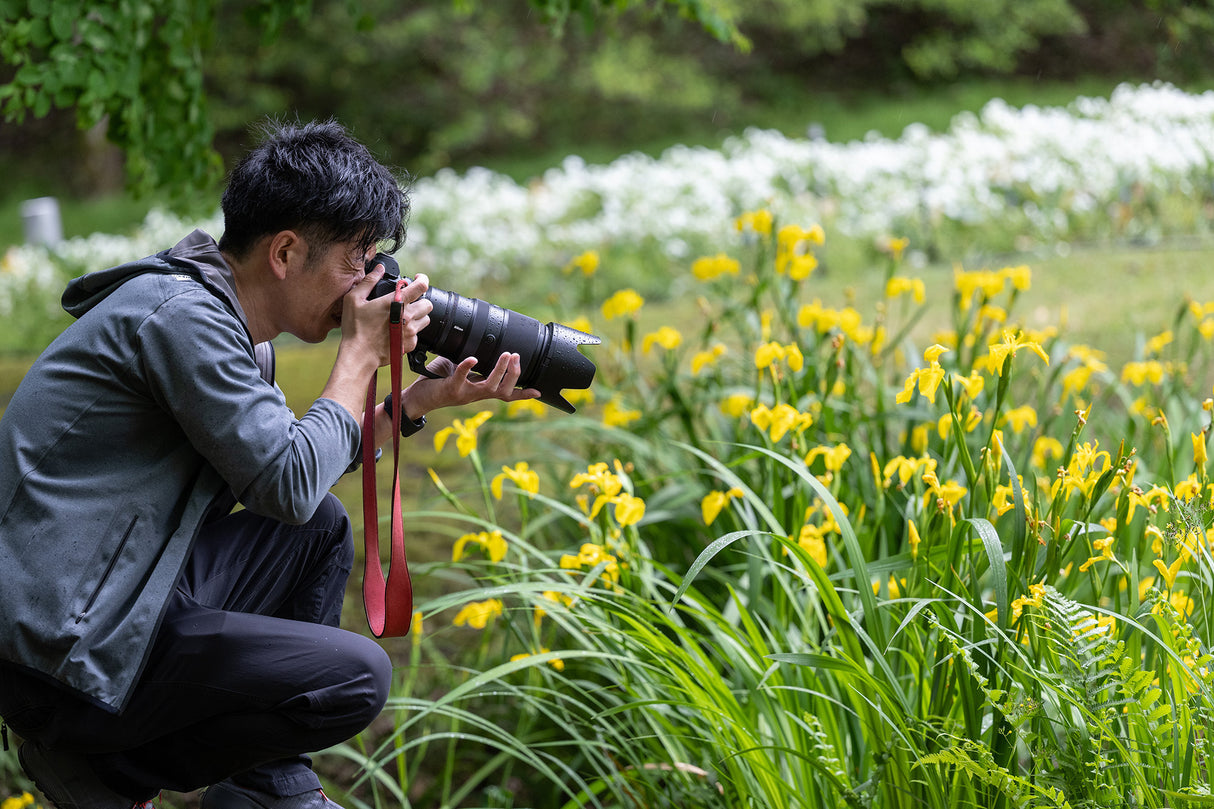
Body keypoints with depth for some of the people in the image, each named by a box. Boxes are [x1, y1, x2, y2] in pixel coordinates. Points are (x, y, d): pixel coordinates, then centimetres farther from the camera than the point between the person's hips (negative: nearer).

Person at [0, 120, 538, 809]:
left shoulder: (224, 316, 12)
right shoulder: (181, 317, -19)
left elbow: (281, 455, 22)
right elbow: (290, 483, -20)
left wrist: (422, 399, 14)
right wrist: (362, 352, -8)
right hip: (64, 652, -10)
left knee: (322, 529, 21)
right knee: (356, 676, -12)